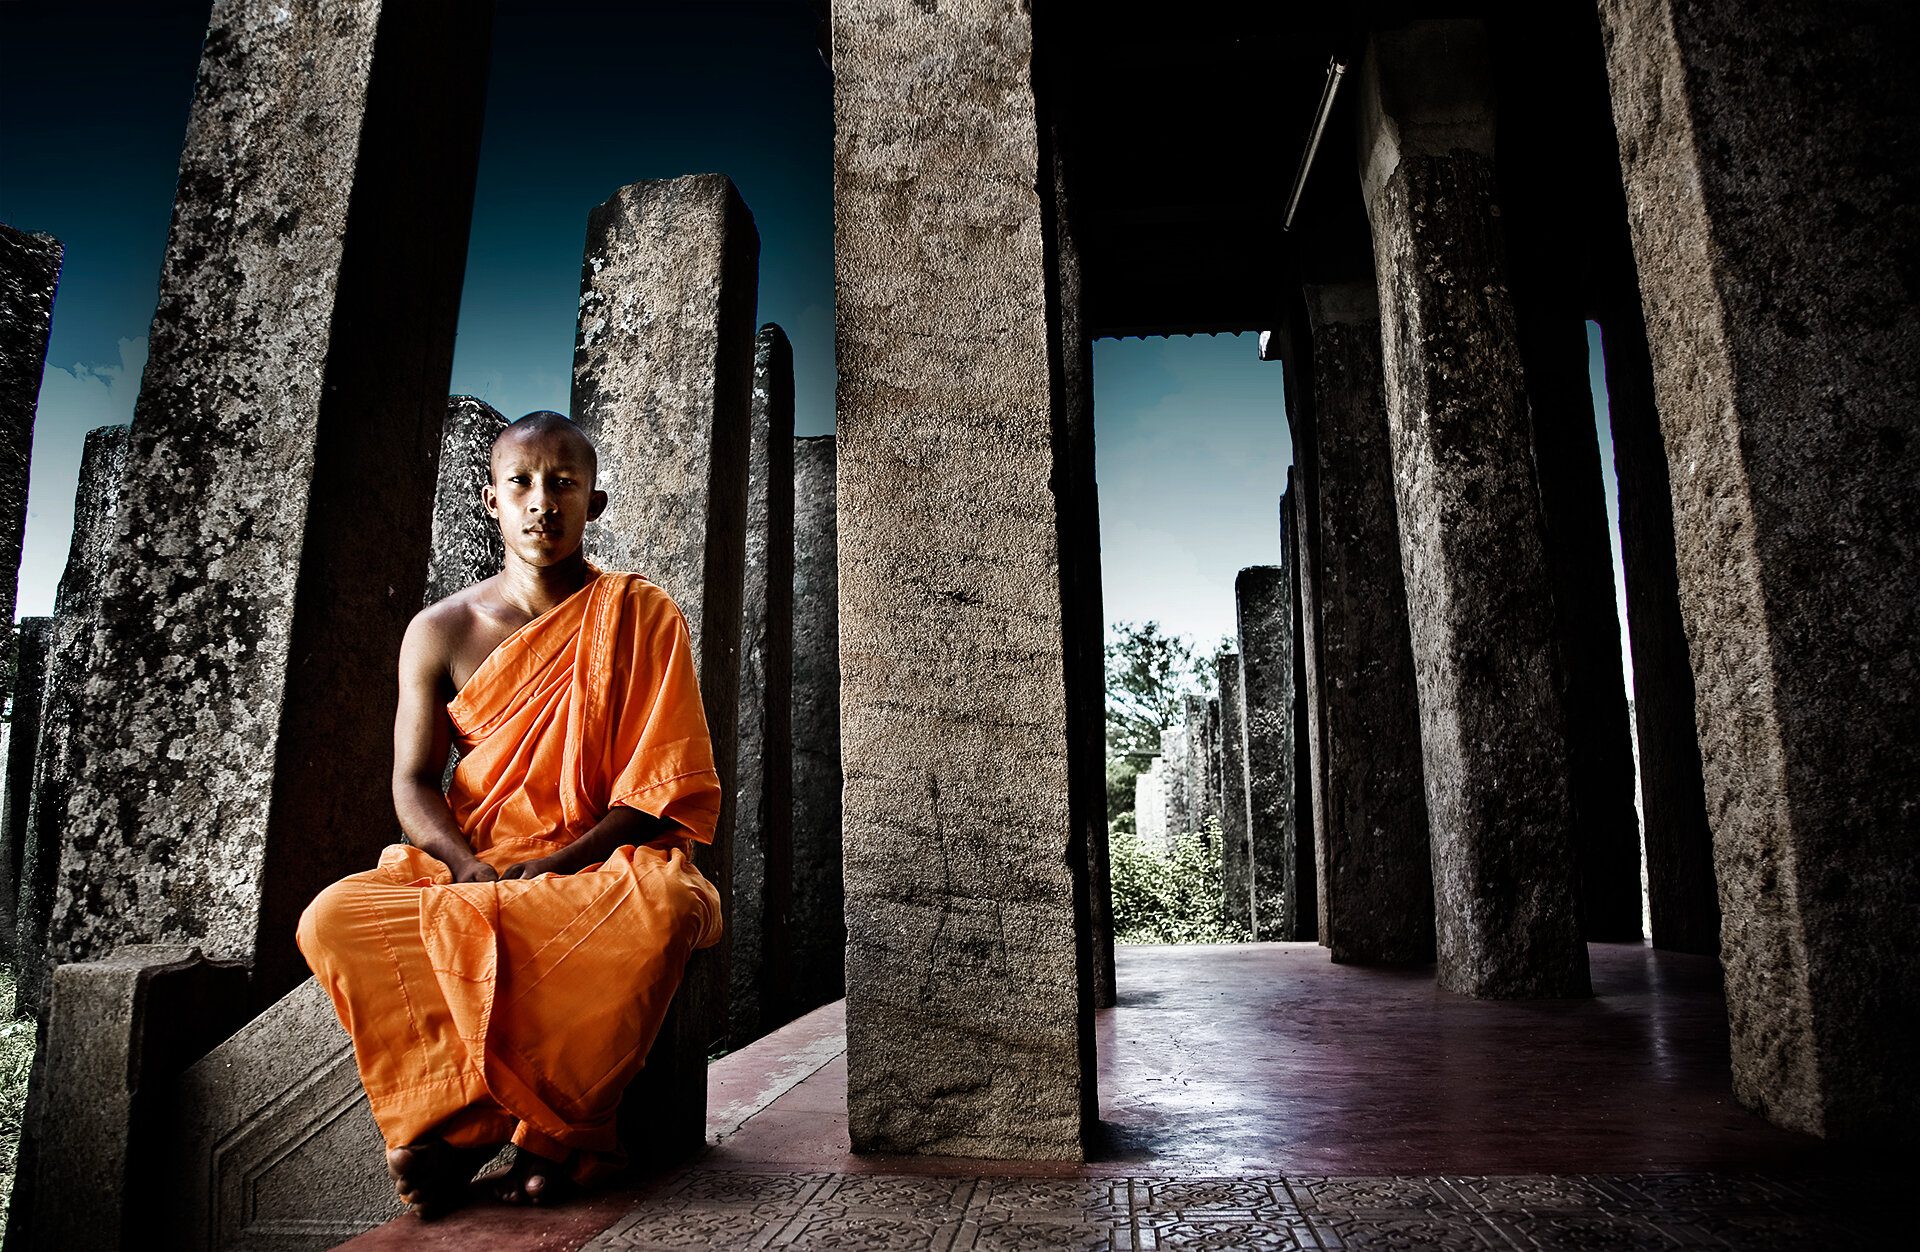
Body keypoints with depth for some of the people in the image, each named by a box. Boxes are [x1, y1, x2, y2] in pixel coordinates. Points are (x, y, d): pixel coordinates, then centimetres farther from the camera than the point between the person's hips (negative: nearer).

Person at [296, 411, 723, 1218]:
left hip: (600, 868, -2)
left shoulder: (641, 619, 0)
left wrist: (559, 864, -17)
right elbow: (413, 784, 1)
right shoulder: (440, 632, 7)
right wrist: (474, 871, -18)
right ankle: (464, 1115, -19)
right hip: (464, 869, 3)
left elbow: (666, 787, -5)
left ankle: (553, 1130, -18)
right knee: (333, 919, -25)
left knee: (669, 906, -36)